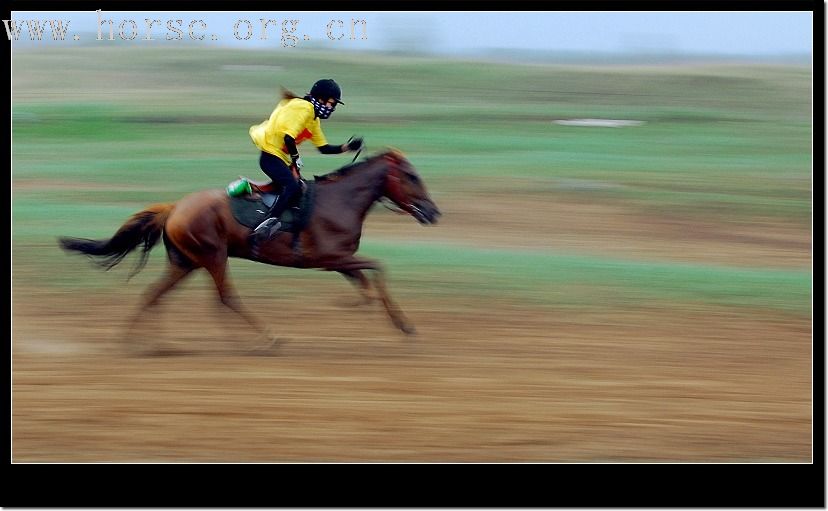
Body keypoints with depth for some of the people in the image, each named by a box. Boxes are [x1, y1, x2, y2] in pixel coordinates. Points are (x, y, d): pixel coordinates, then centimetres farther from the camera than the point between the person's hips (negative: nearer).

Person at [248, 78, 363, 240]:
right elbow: (288, 137, -24)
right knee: (293, 185, -28)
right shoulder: (303, 108, -14)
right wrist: (296, 160, -13)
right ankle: (270, 220, -38)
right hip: (271, 155, -11)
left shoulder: (314, 120, 18)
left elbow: (324, 148, 21)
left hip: (282, 158, 11)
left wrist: (347, 147, 9)